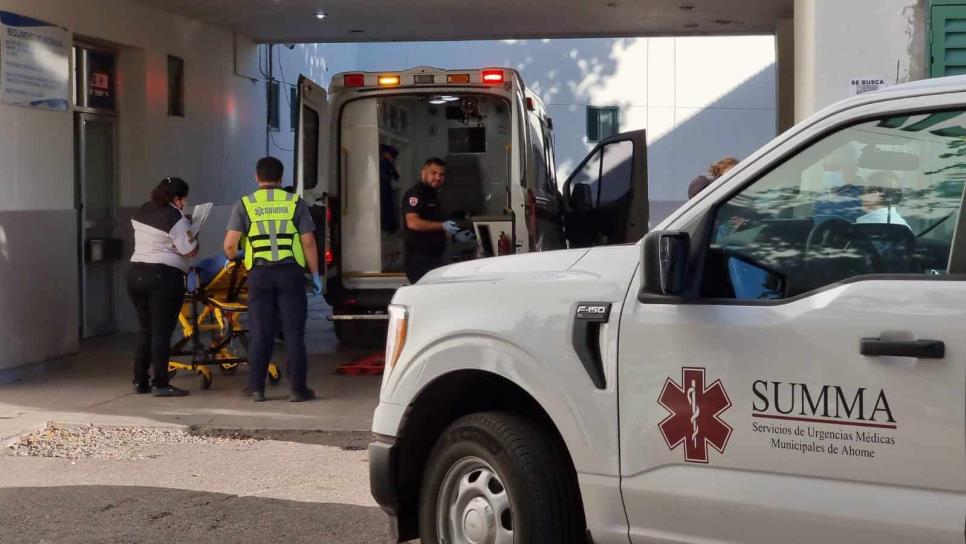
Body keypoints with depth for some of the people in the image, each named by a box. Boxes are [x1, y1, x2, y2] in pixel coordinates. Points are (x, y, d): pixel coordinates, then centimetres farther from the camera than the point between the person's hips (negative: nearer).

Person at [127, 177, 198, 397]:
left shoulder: (142, 211, 13)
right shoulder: (175, 218, -12)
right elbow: (190, 251, -12)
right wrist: (192, 233, 8)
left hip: (135, 273, 8)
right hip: (163, 277, -8)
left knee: (145, 329, 14)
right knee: (162, 331, -3)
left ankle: (140, 381, 16)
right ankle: (159, 384, -3)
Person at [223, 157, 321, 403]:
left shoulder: (245, 204, 4)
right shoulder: (295, 202, 4)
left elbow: (230, 244, -2)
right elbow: (308, 242, 0)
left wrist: (232, 258, 19)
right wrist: (315, 274, 8)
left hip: (259, 274, 1)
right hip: (290, 272, -1)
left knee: (260, 334, 8)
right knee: (294, 333, 3)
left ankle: (256, 388, 11)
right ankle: (297, 388, 3)